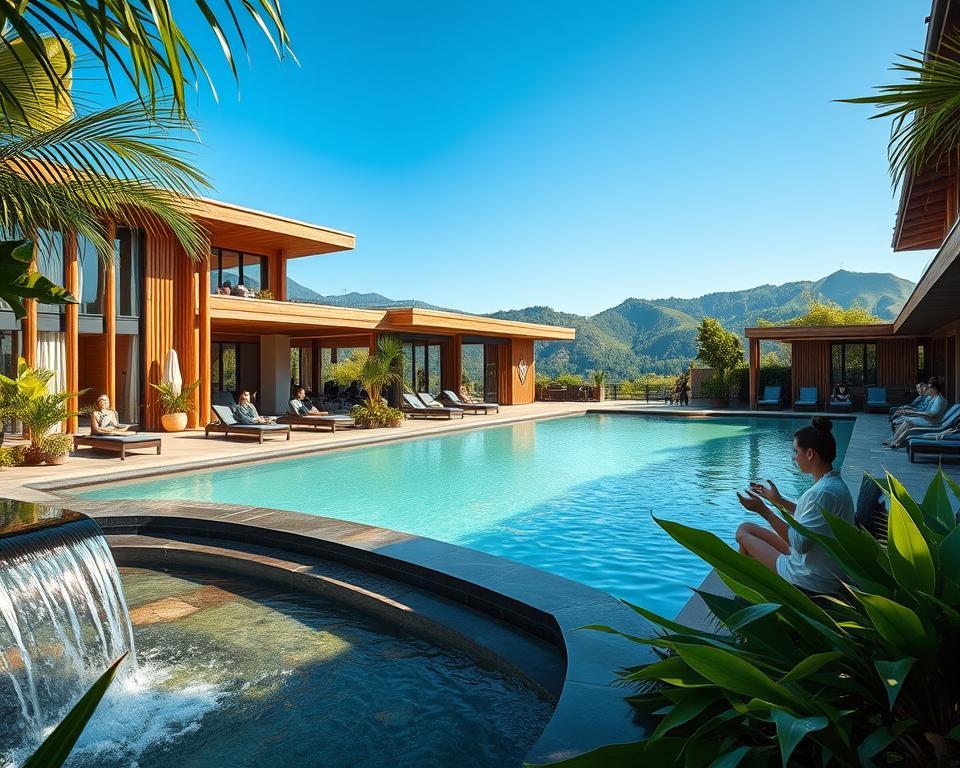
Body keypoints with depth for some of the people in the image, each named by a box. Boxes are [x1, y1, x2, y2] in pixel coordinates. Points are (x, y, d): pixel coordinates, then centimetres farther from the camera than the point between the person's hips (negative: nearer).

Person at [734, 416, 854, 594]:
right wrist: (778, 500, 14)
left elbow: (799, 542, -28)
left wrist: (763, 510, -22)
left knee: (743, 532, 3)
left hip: (810, 582, -10)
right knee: (747, 528, 15)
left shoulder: (823, 492, -29)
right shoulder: (833, 483, 3)